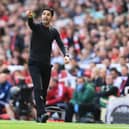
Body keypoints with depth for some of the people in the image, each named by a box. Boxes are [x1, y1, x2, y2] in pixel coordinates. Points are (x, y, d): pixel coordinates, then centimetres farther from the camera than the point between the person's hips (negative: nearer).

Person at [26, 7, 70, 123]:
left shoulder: (54, 31, 7)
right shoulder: (36, 27, -4)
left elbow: (61, 44, -3)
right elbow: (31, 23, -27)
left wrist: (66, 55, -23)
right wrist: (29, 17, -52)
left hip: (46, 65, 4)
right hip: (34, 63, -4)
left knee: (44, 90, 7)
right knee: (38, 88, -19)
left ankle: (39, 117, 16)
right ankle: (42, 113, -29)